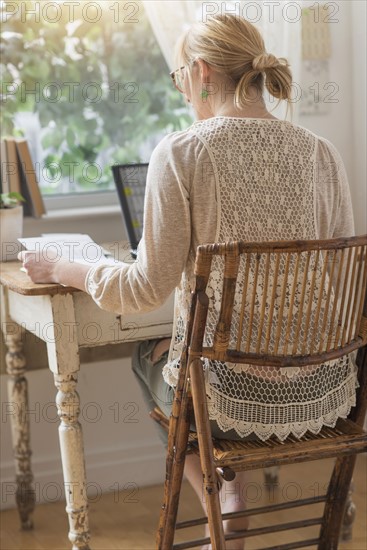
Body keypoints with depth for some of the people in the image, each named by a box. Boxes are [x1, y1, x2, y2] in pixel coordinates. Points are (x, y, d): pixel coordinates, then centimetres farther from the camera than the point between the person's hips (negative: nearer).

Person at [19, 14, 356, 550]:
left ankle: (227, 506, 30)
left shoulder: (181, 152, -13)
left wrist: (60, 271, 6)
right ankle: (233, 500, 37)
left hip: (232, 397, -4)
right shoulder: (323, 153, -1)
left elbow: (149, 287, -10)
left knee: (148, 356, 32)